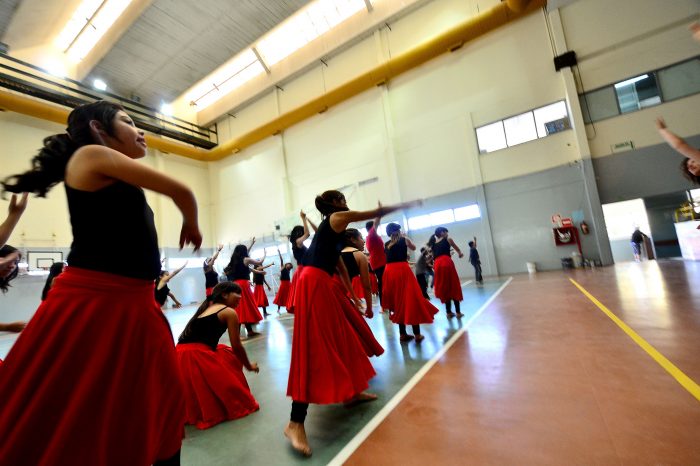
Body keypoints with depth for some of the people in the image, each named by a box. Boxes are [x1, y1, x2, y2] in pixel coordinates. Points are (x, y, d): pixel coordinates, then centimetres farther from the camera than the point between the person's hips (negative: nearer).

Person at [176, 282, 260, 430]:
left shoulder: (207, 307, 22)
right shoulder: (229, 312, -3)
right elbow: (237, 347, -2)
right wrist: (249, 366, 15)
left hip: (182, 355, 9)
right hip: (196, 356, -9)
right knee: (233, 358, 11)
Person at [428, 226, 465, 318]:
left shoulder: (433, 244, 22)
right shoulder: (448, 239, 11)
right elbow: (458, 250, 25)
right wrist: (460, 254, 47)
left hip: (437, 265, 5)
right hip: (447, 263, -4)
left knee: (444, 288, 12)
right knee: (454, 287, 5)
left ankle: (449, 312, 16)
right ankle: (458, 312, 7)